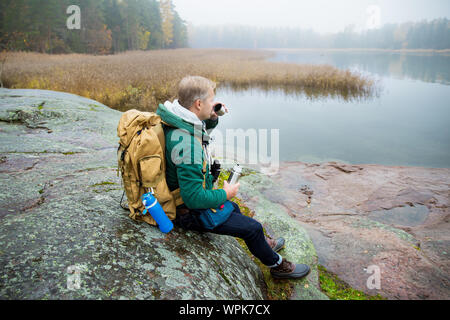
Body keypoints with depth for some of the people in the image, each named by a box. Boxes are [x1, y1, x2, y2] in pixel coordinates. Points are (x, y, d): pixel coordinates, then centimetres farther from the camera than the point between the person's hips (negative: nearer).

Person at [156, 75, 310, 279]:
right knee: (253, 227, 1)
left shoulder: (179, 121, -6)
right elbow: (194, 198, -35)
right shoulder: (187, 144, -36)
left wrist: (212, 117, -3)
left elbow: (203, 129, 18)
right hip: (190, 212, -10)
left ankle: (262, 244, 53)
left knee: (232, 208, 30)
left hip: (185, 197, 10)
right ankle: (277, 265, 29)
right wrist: (225, 194, -18)